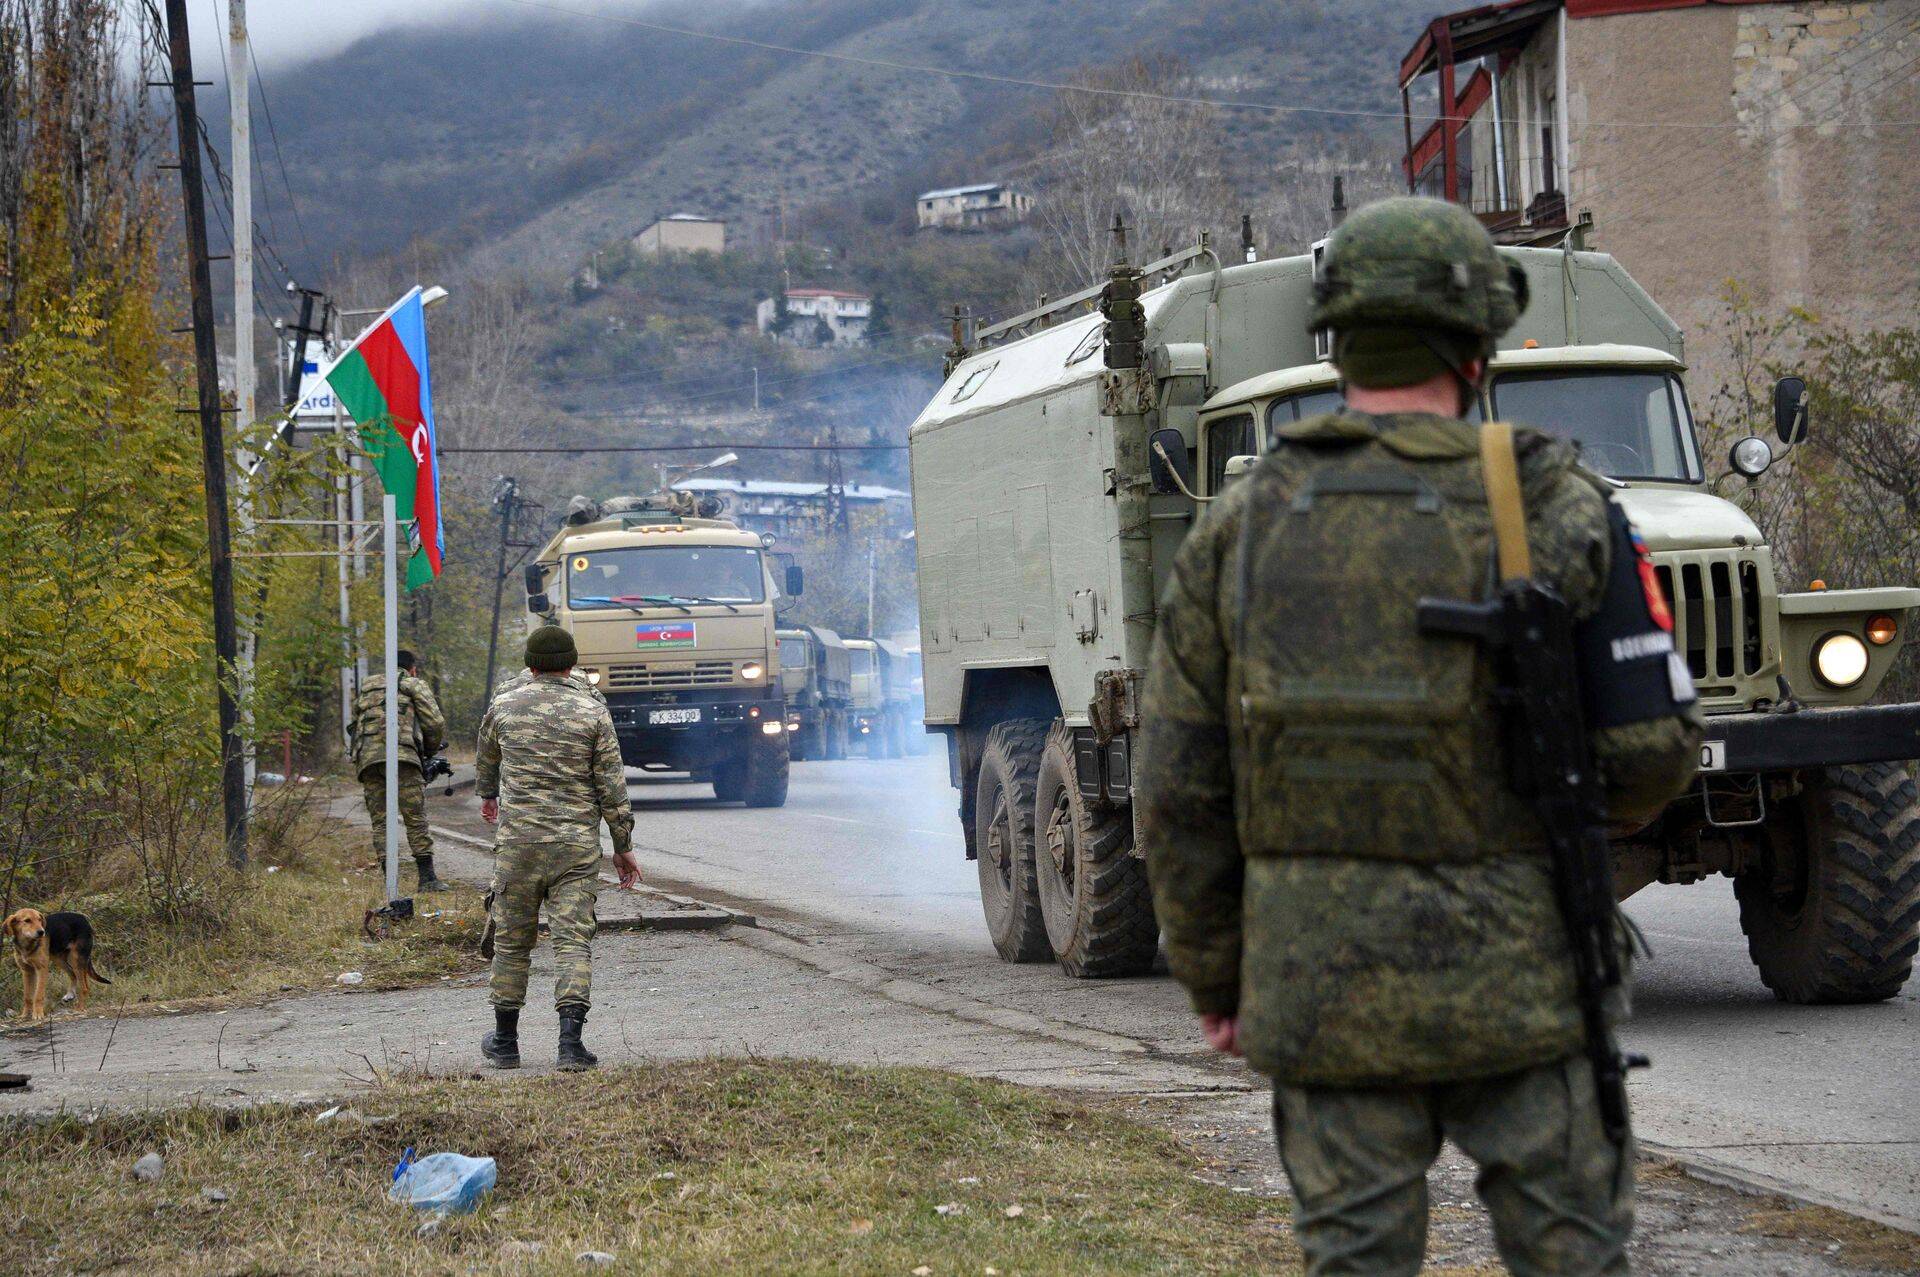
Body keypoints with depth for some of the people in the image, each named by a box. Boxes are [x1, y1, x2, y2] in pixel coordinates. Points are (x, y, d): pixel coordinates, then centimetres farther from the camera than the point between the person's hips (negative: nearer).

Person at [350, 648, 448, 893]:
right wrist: (430, 750, 22)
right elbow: (436, 723, 6)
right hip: (399, 754, -4)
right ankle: (427, 878, -6)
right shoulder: (414, 685, 13)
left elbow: (356, 724, 25)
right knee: (416, 819, -2)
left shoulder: (366, 687, 28)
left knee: (380, 821, 6)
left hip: (366, 760, 4)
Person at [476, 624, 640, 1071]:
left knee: (511, 940, 12)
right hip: (577, 845, -1)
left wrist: (488, 796, 47)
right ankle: (570, 1040, -16)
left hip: (517, 840, 1)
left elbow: (485, 760, 25)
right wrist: (623, 846, 7)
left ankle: (505, 1042, 20)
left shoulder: (504, 706, 5)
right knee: (573, 939, -3)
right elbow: (612, 785, -2)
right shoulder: (592, 711, -1)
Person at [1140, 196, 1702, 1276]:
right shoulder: (1550, 509, -6)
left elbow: (1179, 793, 4)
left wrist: (1214, 979, 15)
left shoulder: (1241, 530, 2)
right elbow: (1654, 742, -5)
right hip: (1513, 976, -2)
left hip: (1318, 980, 3)